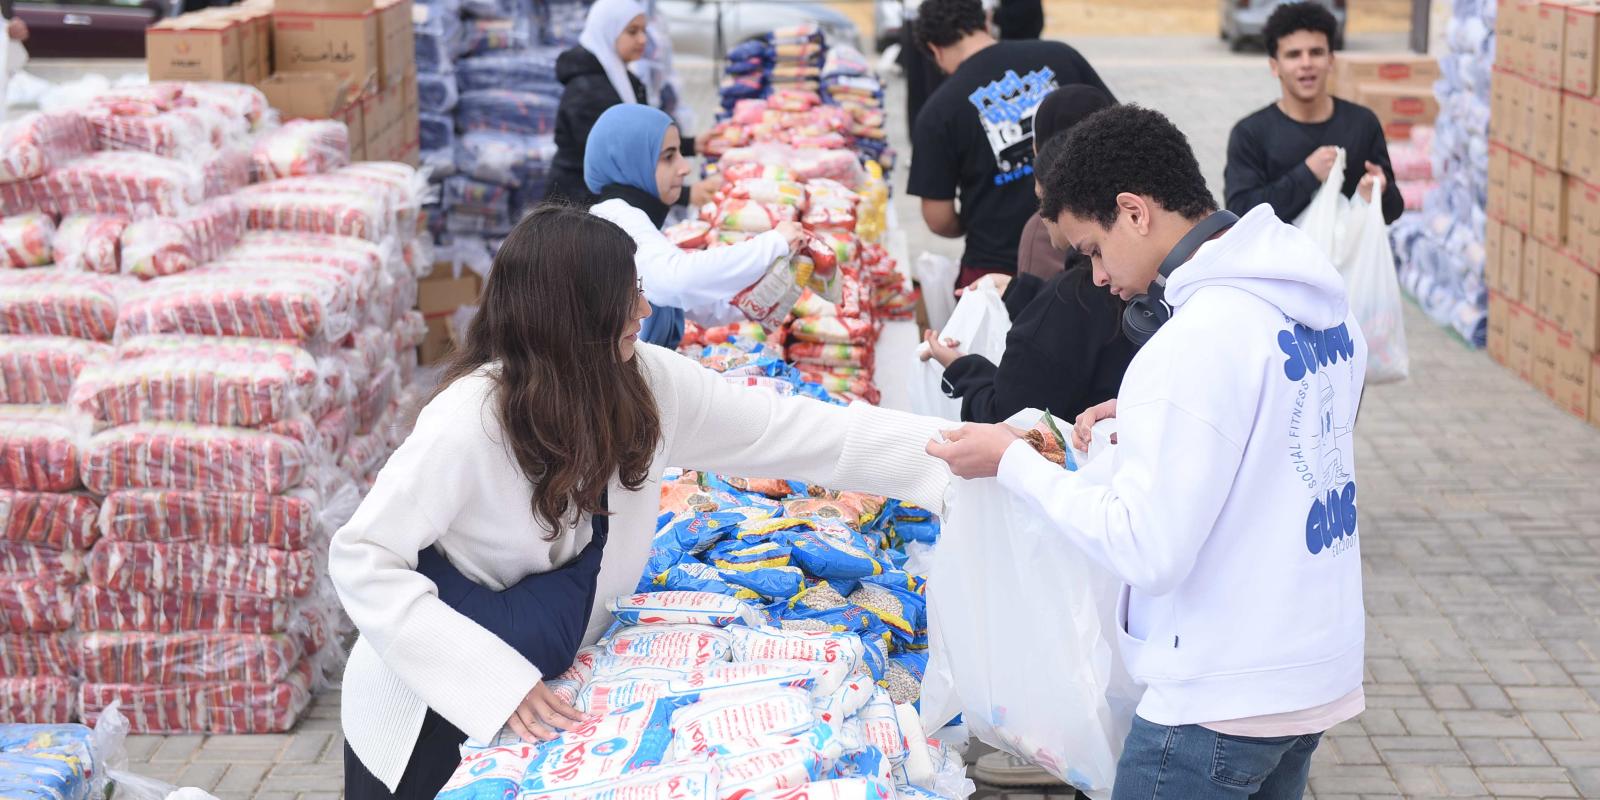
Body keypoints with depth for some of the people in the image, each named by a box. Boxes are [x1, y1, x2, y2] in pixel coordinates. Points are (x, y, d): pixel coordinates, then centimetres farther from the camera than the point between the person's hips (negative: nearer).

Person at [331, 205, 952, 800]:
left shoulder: (646, 384, -12)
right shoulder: (472, 419, -28)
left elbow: (789, 432, -7)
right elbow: (362, 558, -26)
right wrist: (494, 680, -33)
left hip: (542, 685, 5)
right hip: (432, 708, -5)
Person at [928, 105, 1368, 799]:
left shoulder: (1196, 341, -22)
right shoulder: (1321, 301, 5)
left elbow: (1149, 553, -23)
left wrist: (1013, 461, -13)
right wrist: (1147, 423, 11)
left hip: (1220, 703, -9)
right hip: (1321, 674, 9)